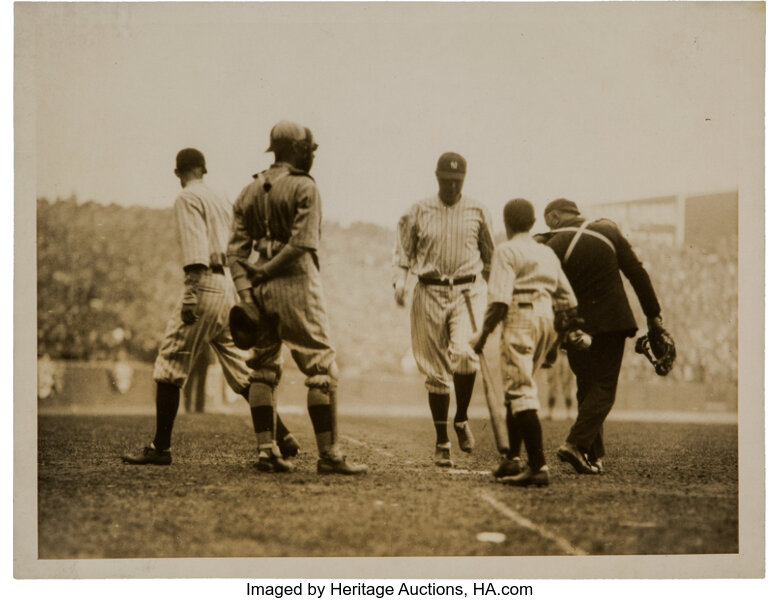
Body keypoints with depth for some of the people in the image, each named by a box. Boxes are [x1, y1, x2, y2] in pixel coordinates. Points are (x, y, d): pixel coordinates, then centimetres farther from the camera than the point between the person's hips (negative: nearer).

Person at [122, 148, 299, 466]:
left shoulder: (187, 198, -3)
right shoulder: (221, 199, 20)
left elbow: (195, 249, -16)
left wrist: (190, 294, -22)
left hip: (205, 284, -8)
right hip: (230, 287, 8)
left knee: (170, 365, -3)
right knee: (241, 370, 11)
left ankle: (160, 448, -4)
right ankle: (281, 435, 8)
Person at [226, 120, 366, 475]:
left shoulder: (249, 192, 12)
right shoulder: (304, 188, -6)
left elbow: (236, 249, 4)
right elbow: (302, 243, -16)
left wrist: (245, 290, -2)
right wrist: (264, 271, -8)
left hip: (261, 288, 6)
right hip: (296, 285, -6)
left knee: (263, 370, 12)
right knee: (322, 370, -2)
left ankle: (267, 450, 9)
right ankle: (329, 454, -4)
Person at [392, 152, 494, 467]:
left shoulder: (477, 212, 6)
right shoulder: (418, 213, 3)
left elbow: (489, 254, 18)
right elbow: (402, 251, 7)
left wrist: (487, 290, 18)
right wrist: (399, 281, -10)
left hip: (467, 291, 0)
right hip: (430, 293, 1)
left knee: (464, 353, -25)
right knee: (436, 370, 2)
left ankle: (461, 418, -1)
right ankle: (442, 443, 12)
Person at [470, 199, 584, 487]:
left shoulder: (507, 251, -3)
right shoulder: (547, 253, 18)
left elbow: (500, 299, -14)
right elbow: (567, 297, 17)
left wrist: (483, 335, -9)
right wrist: (570, 330, 28)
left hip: (521, 318, -8)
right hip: (548, 321, 8)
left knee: (520, 391, -9)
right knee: (517, 390, 17)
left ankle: (538, 466, -17)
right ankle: (512, 459, 17)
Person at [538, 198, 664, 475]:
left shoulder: (553, 246, -3)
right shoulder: (608, 230, 3)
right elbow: (637, 273, 3)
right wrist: (653, 314, 8)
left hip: (576, 325, 1)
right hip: (611, 321, 0)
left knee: (587, 388, 13)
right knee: (603, 389, 1)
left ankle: (594, 456, 12)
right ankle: (576, 444, -17)